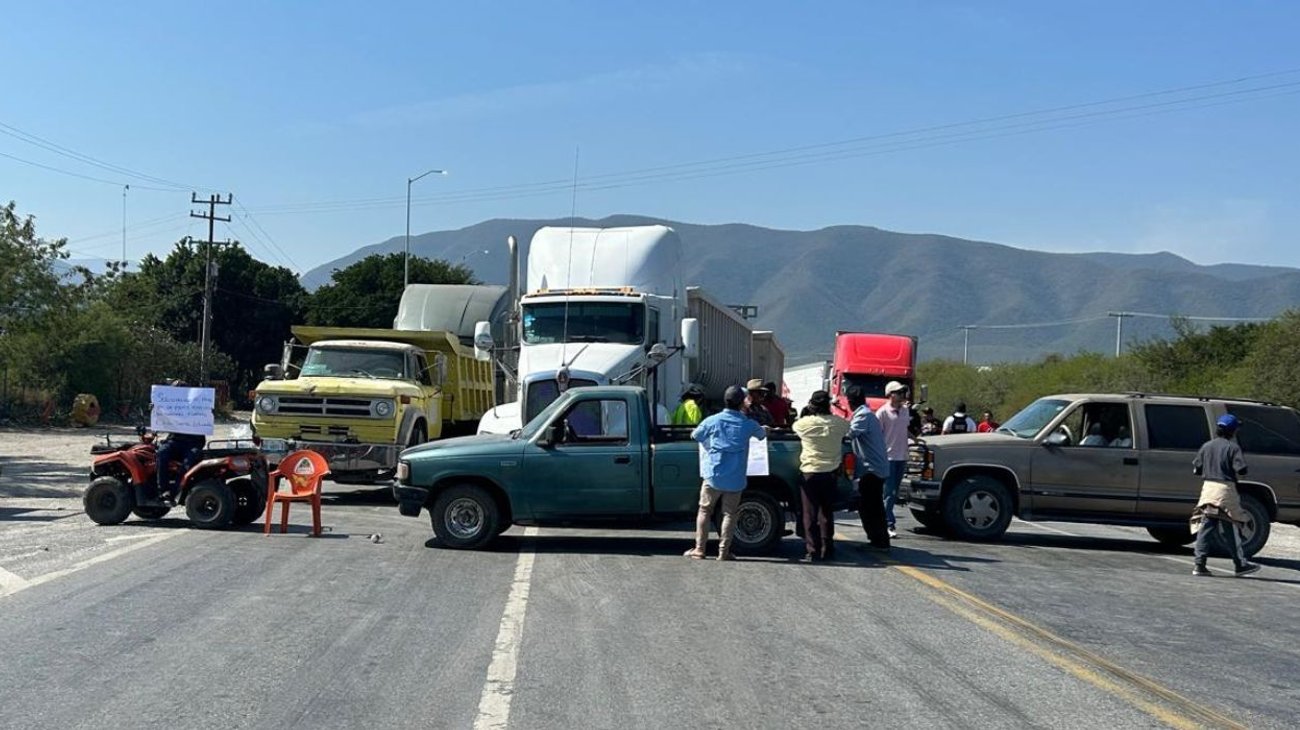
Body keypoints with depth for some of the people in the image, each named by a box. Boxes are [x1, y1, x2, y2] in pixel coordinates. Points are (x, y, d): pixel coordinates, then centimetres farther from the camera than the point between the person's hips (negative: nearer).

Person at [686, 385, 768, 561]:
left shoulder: (712, 421, -5)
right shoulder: (748, 424, -3)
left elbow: (695, 435, 11)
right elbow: (762, 434, 18)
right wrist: (765, 429, 42)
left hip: (713, 476, 0)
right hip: (735, 479, 0)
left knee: (704, 511, 10)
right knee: (729, 513, 8)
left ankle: (699, 549, 9)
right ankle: (723, 551, 6)